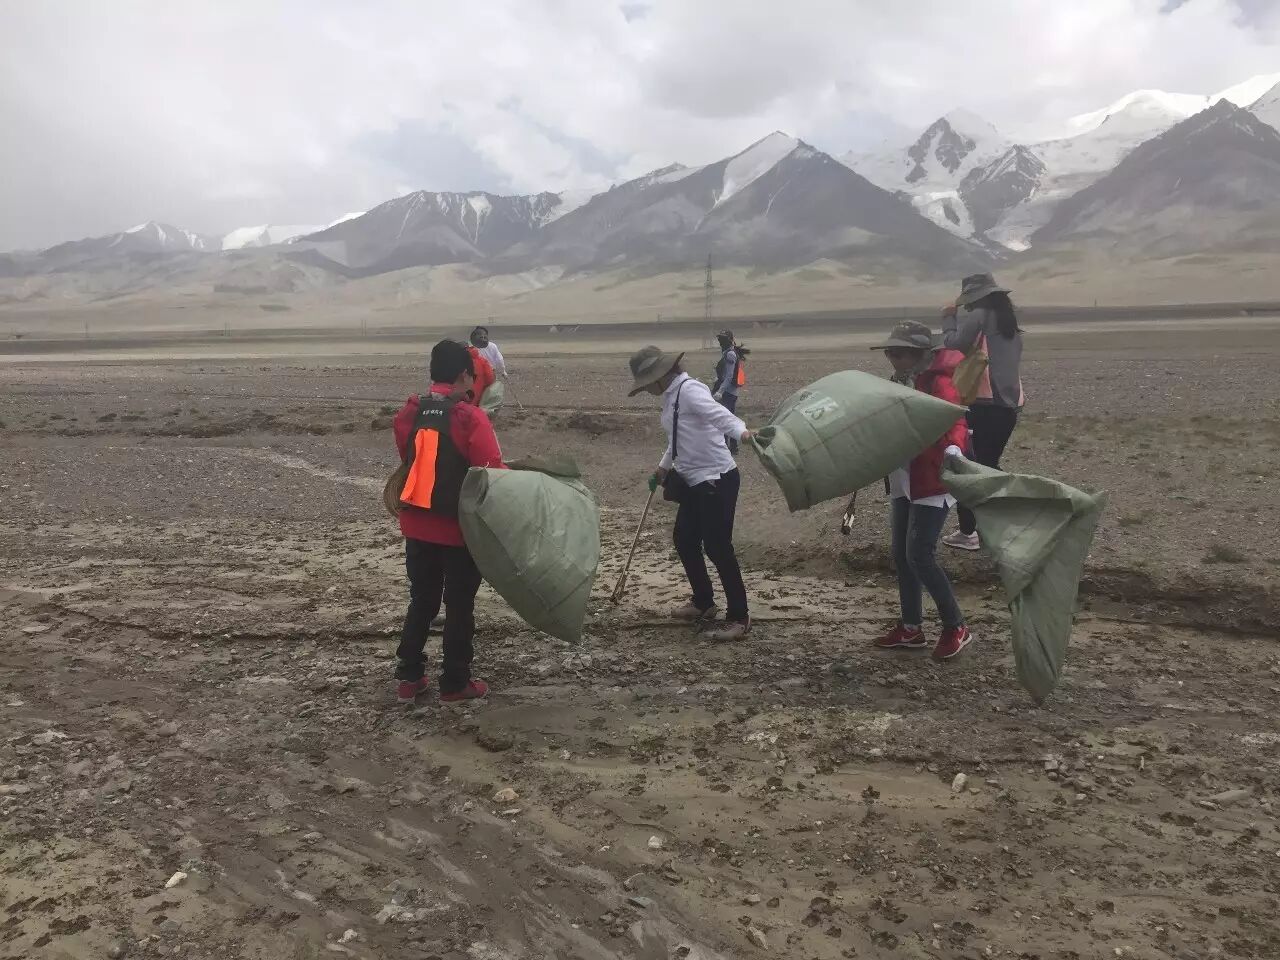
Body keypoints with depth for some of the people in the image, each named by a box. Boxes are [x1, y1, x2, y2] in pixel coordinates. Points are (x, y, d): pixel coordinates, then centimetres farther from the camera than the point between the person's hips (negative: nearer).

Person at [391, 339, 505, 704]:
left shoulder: (408, 414, 1)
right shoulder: (469, 417, -17)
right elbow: (493, 473, -20)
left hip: (417, 526, 5)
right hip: (460, 528, -5)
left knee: (421, 601, 18)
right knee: (459, 606, 8)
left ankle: (408, 677, 23)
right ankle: (455, 683, 17)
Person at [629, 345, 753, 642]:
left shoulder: (689, 390, -16)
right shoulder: (670, 397, 13)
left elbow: (718, 414, -35)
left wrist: (742, 432, -54)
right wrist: (662, 469, 39)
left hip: (717, 479, -10)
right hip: (694, 482, 10)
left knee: (717, 547, -7)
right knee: (685, 542, 16)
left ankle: (739, 617, 6)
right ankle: (703, 602, 34)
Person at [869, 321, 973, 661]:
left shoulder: (938, 382, -14)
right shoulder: (900, 384, 11)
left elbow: (954, 421, -29)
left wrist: (953, 448, -49)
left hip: (932, 482, -9)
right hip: (904, 482, 9)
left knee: (919, 555, -11)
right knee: (901, 555, 10)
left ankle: (956, 627, 5)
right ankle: (911, 628, 22)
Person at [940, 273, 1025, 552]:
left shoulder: (978, 316, -5)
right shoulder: (1009, 321, 19)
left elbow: (954, 346, -13)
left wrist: (949, 319, 1)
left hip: (983, 403, -8)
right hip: (1009, 405, 8)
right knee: (988, 465, 18)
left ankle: (968, 532, -1)